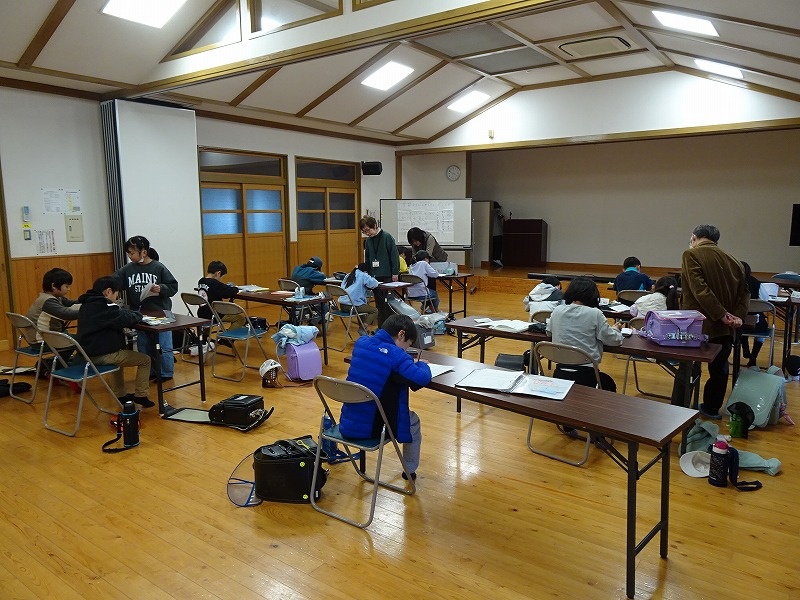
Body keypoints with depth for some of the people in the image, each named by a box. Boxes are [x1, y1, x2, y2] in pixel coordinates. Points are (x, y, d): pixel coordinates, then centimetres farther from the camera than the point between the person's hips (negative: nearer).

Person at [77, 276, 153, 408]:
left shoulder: (86, 304, 11)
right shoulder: (105, 306, -20)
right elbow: (128, 320, -22)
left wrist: (124, 312, 1)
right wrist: (138, 315, -2)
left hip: (88, 353, 10)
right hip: (102, 356, -10)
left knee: (119, 353, 38)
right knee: (145, 359, 3)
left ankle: (119, 395, 41)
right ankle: (140, 396, 11)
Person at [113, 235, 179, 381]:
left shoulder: (158, 268, -6)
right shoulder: (127, 269, 5)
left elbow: (173, 287, -4)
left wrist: (161, 289, -21)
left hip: (160, 313, -5)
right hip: (139, 315, 5)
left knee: (164, 346, 2)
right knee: (143, 346, 14)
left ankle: (167, 373, 16)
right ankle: (150, 372, 29)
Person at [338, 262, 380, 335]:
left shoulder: (348, 275, 19)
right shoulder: (363, 275, -2)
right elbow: (374, 284, -9)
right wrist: (370, 278, 13)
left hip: (342, 305, 8)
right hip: (353, 306, -8)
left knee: (366, 305, 34)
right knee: (375, 311, 7)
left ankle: (362, 327, 31)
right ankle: (363, 328, -7)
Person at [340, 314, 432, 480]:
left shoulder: (361, 343, 0)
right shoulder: (395, 355, -19)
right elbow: (422, 379, -25)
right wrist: (422, 365, -2)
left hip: (348, 426, 5)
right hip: (372, 428, -5)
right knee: (413, 420, 26)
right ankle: (410, 471, 37)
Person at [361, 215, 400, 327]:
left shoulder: (387, 237, -9)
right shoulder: (368, 240, 9)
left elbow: (394, 255, -10)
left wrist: (395, 273, -12)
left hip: (387, 275, -6)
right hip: (374, 276, 6)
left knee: (388, 302, 0)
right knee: (379, 303, 9)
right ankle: (381, 327, 16)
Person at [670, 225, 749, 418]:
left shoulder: (691, 255, -9)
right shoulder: (732, 261, 12)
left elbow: (700, 289, -19)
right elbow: (744, 292, 8)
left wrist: (722, 315, -17)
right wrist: (738, 315, -4)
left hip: (698, 326, -6)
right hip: (724, 329, 6)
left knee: (687, 370, 2)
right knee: (719, 368, 19)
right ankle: (711, 408, 32)